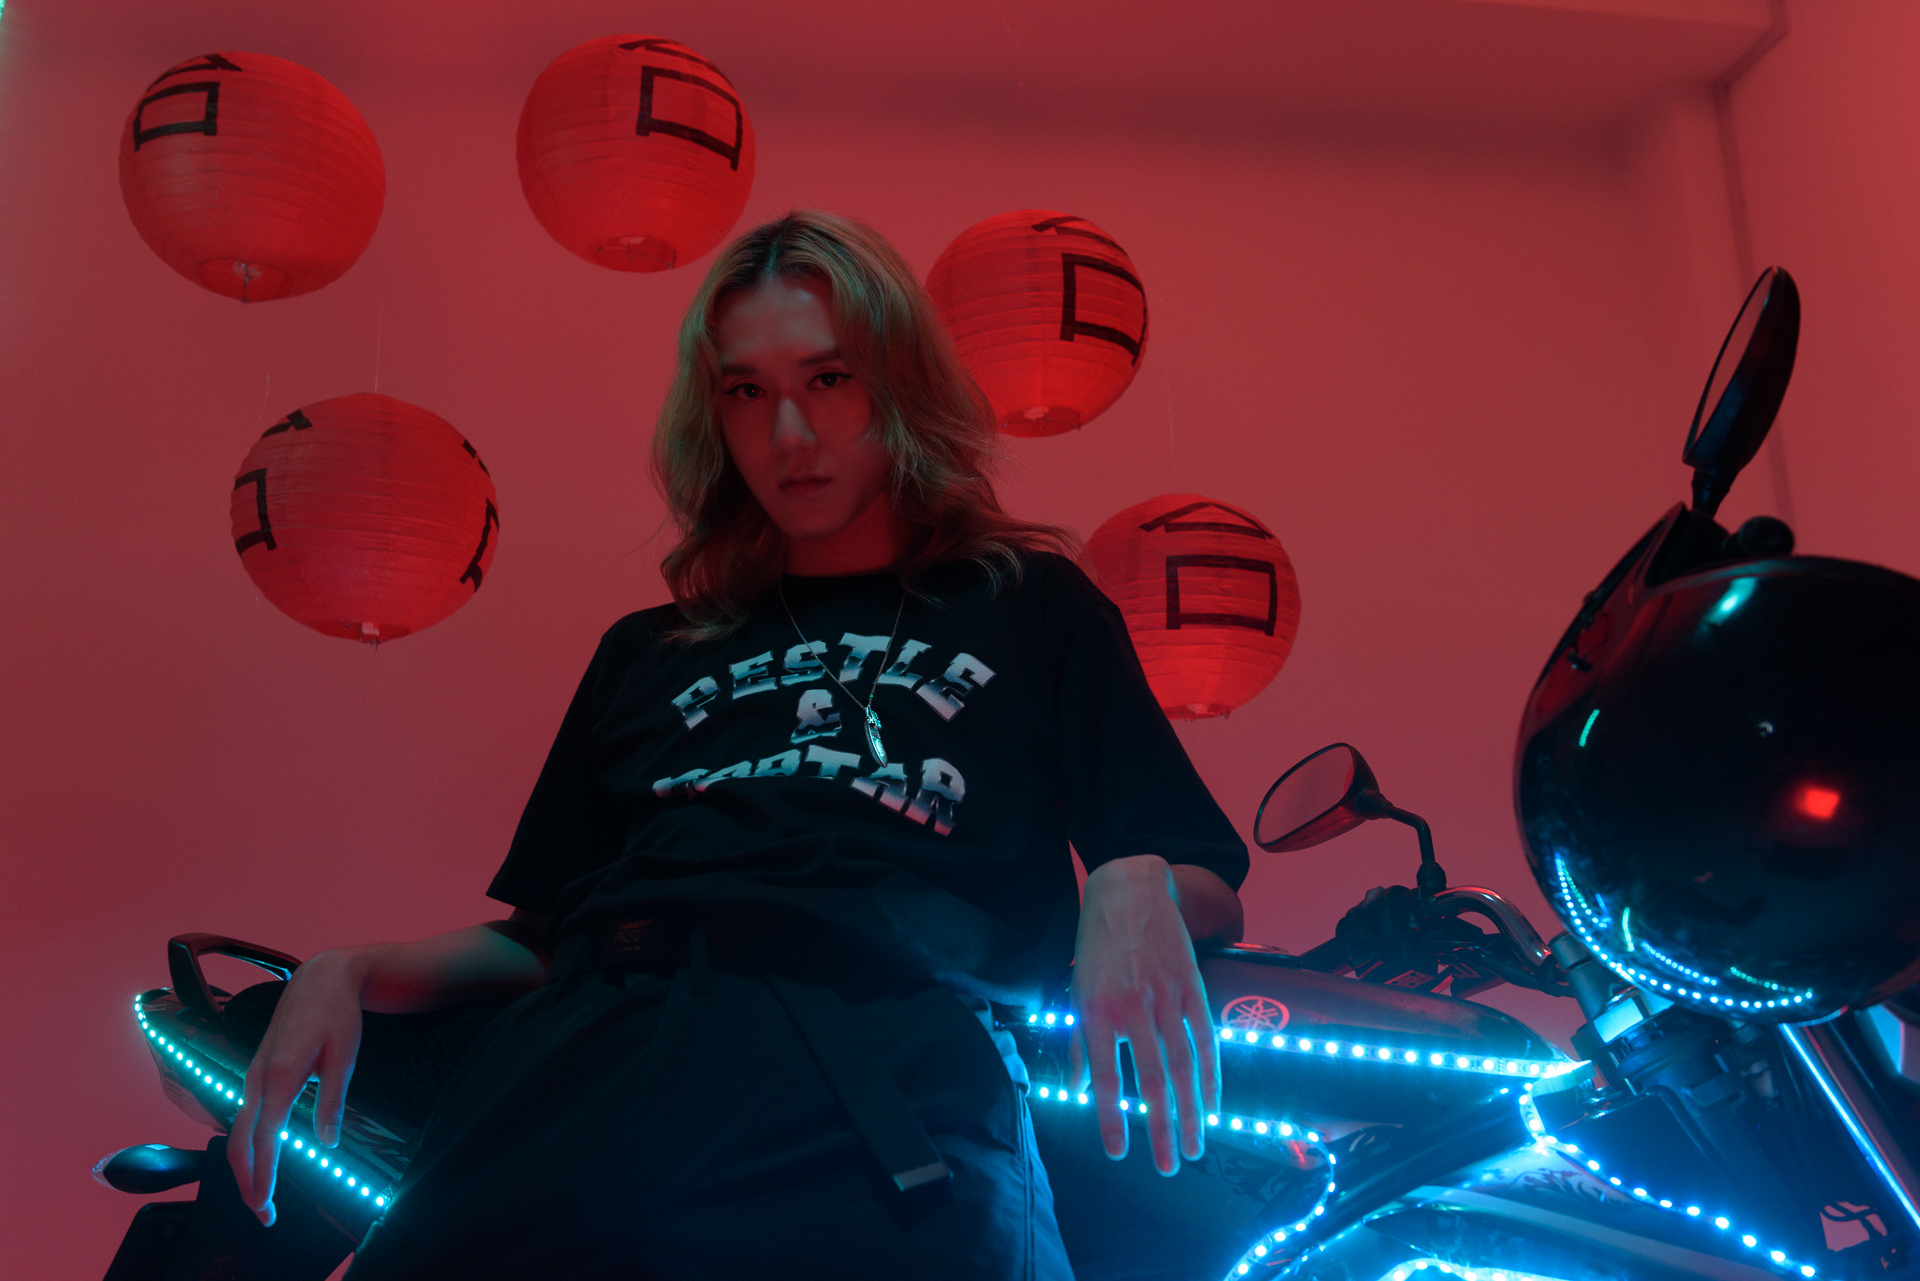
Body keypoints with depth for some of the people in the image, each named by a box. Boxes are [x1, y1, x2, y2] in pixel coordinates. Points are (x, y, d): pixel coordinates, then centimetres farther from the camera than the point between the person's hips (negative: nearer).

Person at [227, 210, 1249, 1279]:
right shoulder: (650, 651, 31)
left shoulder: (1028, 603, 23)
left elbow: (1211, 888, 15)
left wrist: (1134, 891, -9)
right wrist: (352, 975, 11)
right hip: (588, 1049, 3)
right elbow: (539, 935, 29)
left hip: (883, 1064, -2)